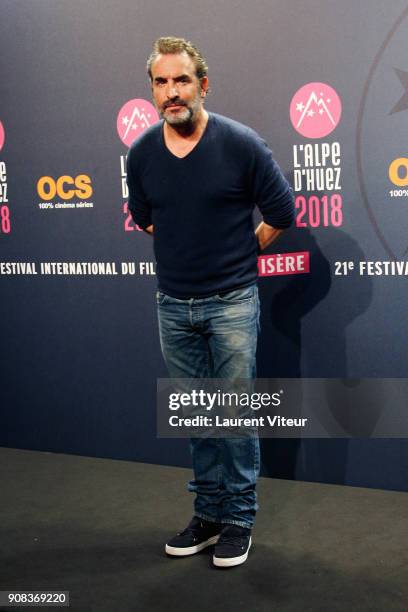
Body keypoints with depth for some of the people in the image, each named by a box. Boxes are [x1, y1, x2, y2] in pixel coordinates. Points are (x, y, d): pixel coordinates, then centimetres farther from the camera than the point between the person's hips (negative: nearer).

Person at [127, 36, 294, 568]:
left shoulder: (242, 144, -13)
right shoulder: (142, 152, -2)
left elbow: (281, 214, -1)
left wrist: (237, 255, 8)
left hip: (232, 302, -4)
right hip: (173, 305, 4)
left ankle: (239, 520, 18)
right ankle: (208, 513, 27)